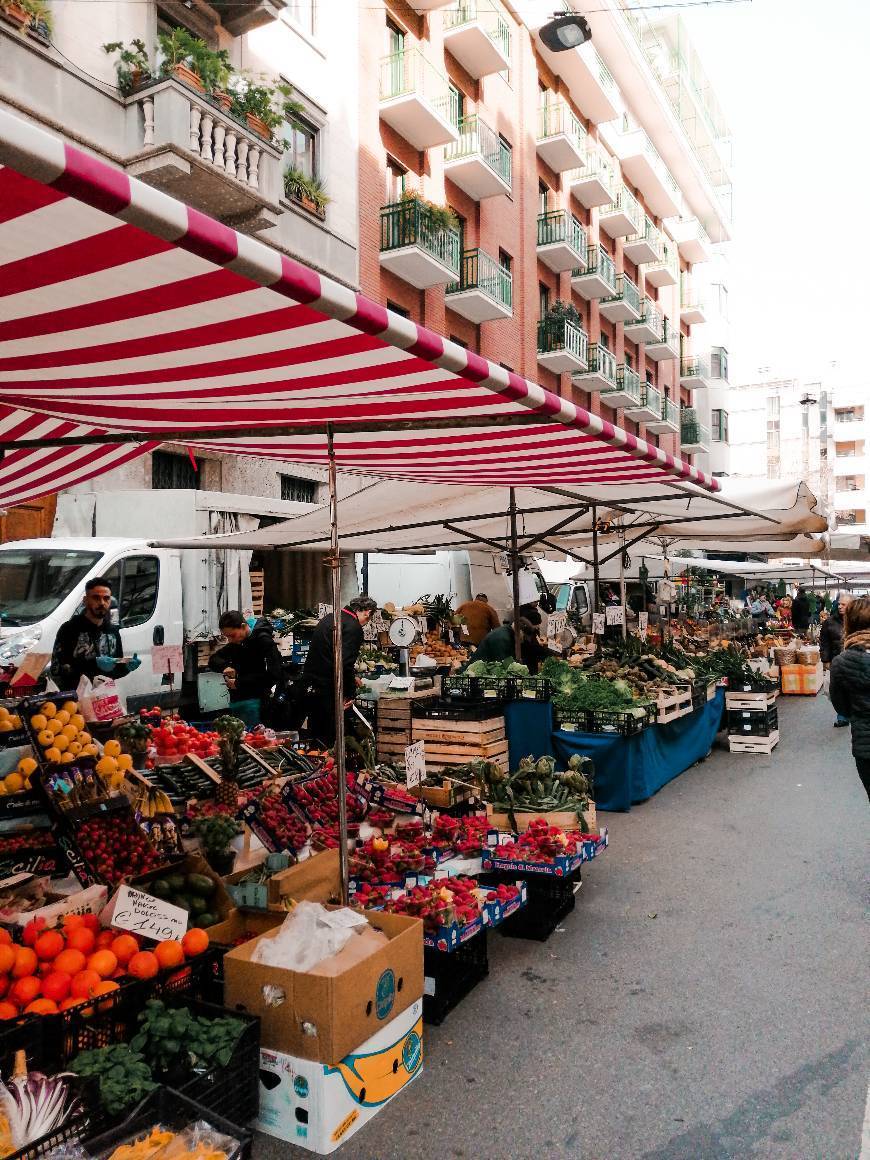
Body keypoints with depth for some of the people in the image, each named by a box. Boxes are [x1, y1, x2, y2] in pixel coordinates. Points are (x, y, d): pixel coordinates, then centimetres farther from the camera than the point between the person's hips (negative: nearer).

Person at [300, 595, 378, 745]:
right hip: (327, 690, -9)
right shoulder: (354, 627, -14)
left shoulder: (329, 618, 14)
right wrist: (350, 693, -12)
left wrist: (351, 677, 30)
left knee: (315, 734, 17)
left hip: (309, 685, 9)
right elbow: (345, 664, -23)